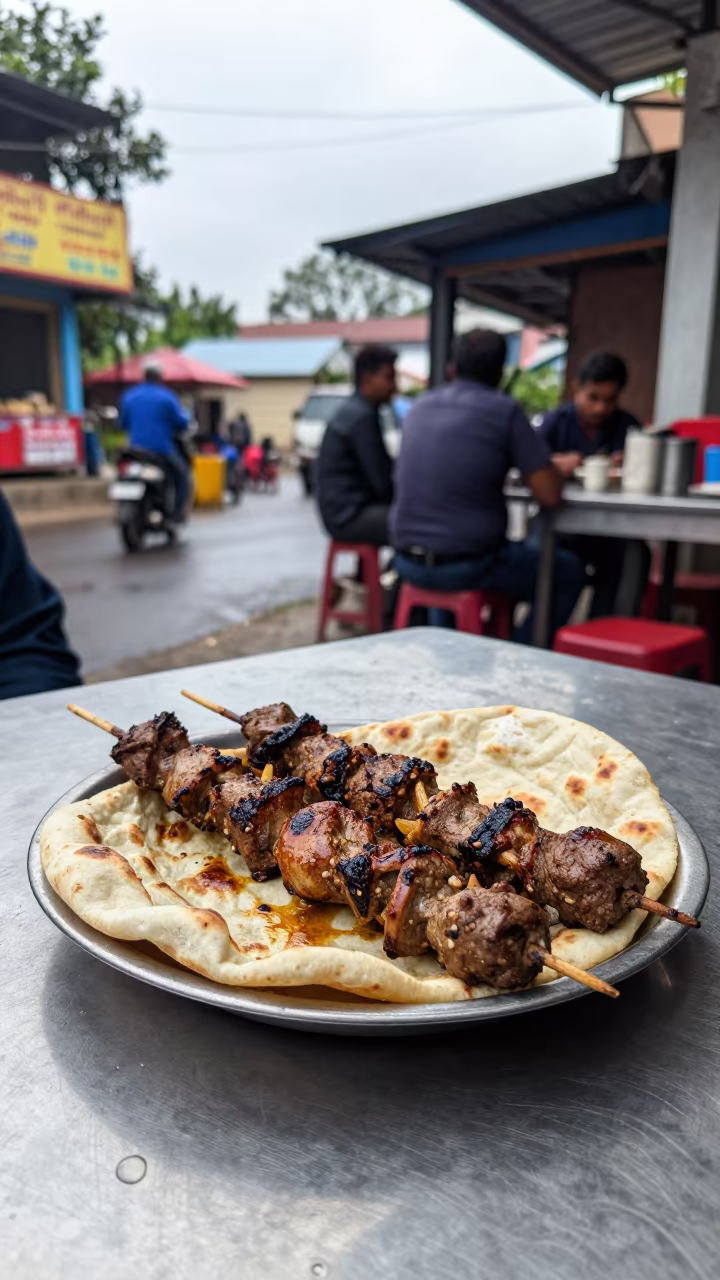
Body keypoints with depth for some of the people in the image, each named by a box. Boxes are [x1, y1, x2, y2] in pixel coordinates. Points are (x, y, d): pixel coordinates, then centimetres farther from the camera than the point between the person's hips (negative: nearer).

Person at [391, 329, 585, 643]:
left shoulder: (419, 407, 8)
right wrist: (551, 466, 13)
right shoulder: (504, 410, -8)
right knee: (569, 573, 16)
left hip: (407, 563, 6)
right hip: (467, 566, -6)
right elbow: (549, 494, -11)